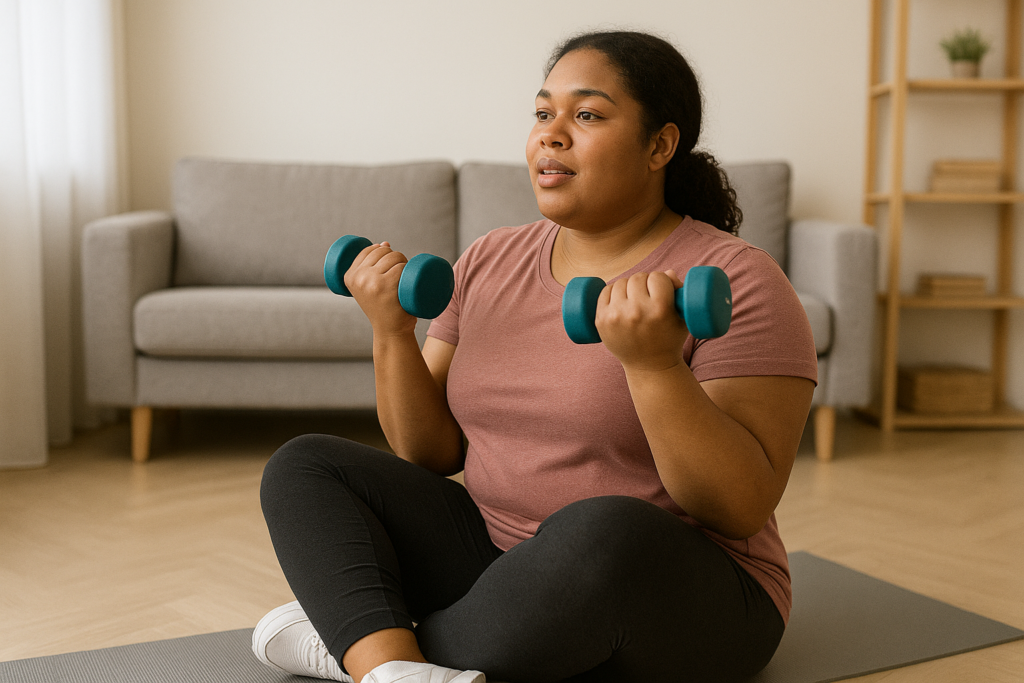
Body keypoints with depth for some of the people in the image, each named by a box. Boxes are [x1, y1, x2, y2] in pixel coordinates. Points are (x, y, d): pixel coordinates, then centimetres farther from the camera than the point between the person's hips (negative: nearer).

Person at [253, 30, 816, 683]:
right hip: (496, 560, 6)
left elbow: (743, 507, -20)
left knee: (603, 530, -38)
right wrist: (392, 332, -10)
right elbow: (431, 454, 6)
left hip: (674, 598, -5)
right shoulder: (490, 261, 5)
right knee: (303, 466, -3)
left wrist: (653, 364, -33)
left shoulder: (736, 283, -13)